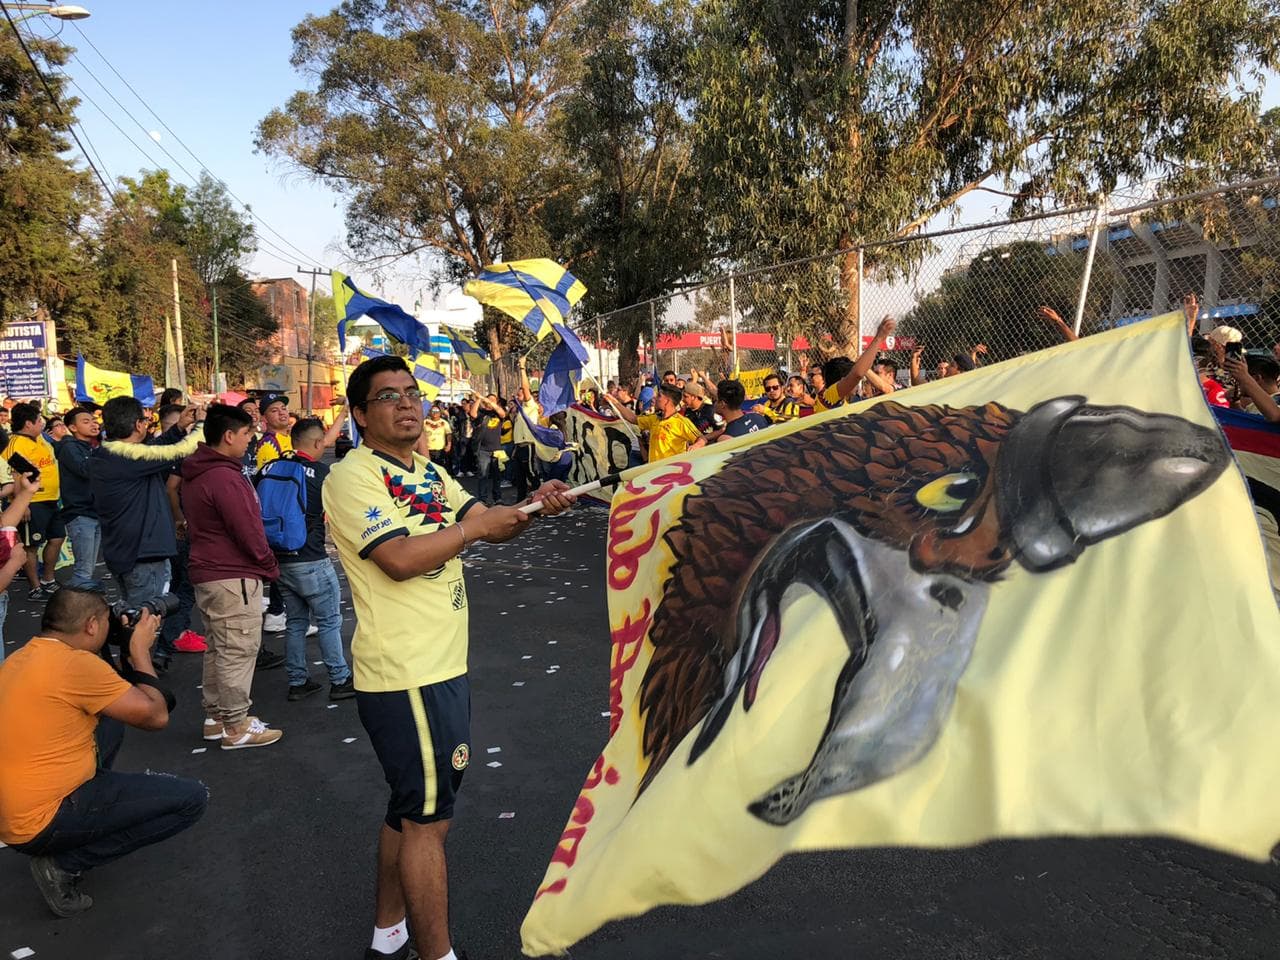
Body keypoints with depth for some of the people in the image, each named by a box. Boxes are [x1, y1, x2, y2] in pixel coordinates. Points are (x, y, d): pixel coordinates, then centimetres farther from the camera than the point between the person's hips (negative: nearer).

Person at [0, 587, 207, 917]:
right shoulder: (77, 663, -21)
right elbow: (155, 716, -14)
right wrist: (140, 651, -3)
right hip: (40, 823, -9)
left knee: (111, 721, 24)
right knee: (192, 798, -7)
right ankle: (63, 864, -4)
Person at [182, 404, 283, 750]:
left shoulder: (194, 473, 10)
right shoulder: (224, 477, -21)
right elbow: (248, 531, -20)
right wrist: (271, 567, -7)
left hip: (206, 572, 10)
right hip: (233, 577, -10)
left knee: (217, 648, 18)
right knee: (239, 651, -2)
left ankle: (215, 716, 28)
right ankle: (236, 726, 5)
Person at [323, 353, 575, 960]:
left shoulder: (429, 472, 13)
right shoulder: (354, 477, -14)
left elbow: (490, 525, 10)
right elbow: (400, 558, -26)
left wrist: (533, 506, -9)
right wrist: (469, 527, -15)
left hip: (441, 665, 9)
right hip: (405, 676, -9)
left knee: (410, 808, 21)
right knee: (428, 818, 0)